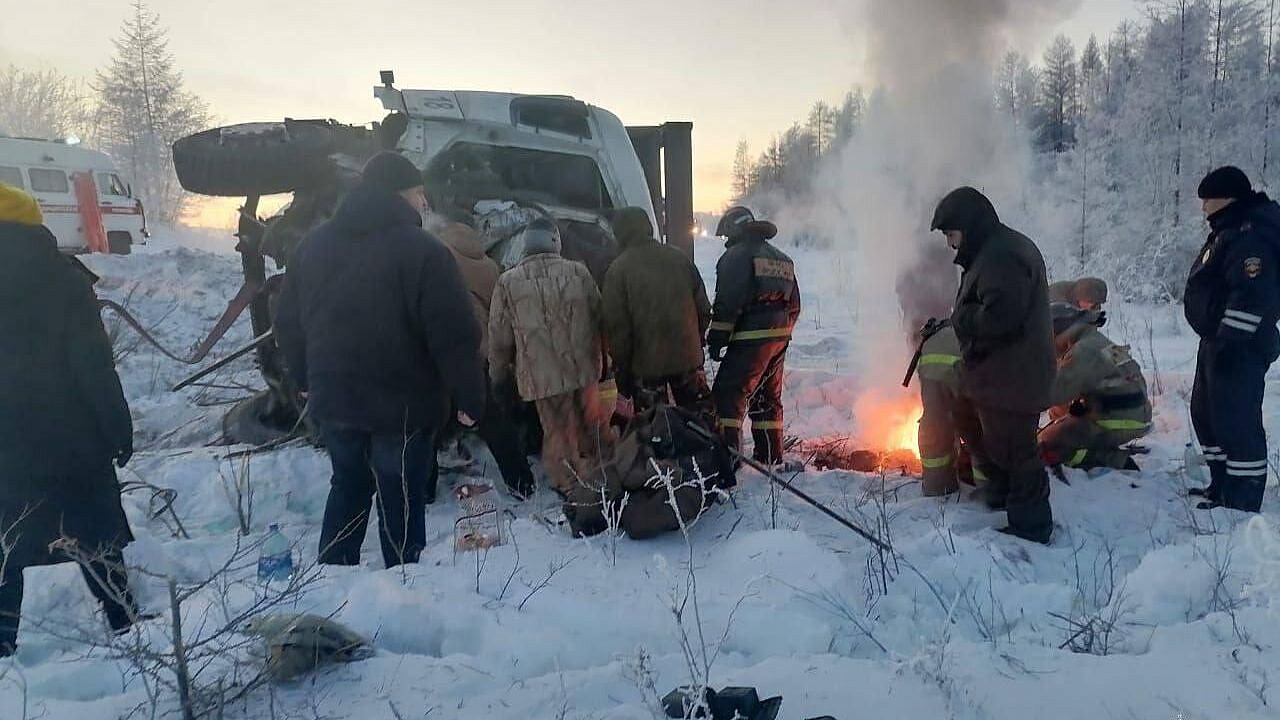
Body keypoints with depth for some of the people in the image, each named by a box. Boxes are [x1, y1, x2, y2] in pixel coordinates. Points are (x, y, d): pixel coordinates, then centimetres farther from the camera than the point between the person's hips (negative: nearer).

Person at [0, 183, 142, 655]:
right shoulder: (63, 279, -7)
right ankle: (126, 625, 17)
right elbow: (94, 364, -11)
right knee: (95, 539, 11)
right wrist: (117, 427, -6)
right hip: (69, 440, -1)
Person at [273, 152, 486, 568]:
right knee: (402, 502, 6)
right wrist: (469, 399, -9)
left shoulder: (315, 244, 6)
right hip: (401, 406, -6)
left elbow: (287, 321, 13)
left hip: (333, 400, 6)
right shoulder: (422, 251, -16)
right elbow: (454, 337, -19)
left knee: (348, 488, 22)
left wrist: (307, 380, 22)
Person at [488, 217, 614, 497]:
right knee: (593, 422, 22)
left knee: (559, 432, 10)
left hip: (542, 375, -2)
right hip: (584, 368, 3)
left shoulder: (508, 282, -6)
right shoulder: (579, 272, -2)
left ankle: (570, 487, 20)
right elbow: (598, 318, 3)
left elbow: (500, 337, 0)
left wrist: (498, 374, 14)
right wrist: (599, 360, 15)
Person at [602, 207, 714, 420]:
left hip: (646, 364, -3)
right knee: (702, 417, 15)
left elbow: (617, 325, -9)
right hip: (688, 357, 3)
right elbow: (703, 308, 7)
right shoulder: (680, 259, 2)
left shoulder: (618, 270, -9)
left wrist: (621, 369, -1)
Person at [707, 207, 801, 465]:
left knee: (728, 396, -7)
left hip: (750, 340, -8)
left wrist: (717, 340, -10)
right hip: (779, 339, 8)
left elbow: (727, 303, -14)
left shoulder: (736, 255, -5)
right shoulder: (782, 259, 20)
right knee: (768, 398, 16)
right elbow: (794, 305, 22)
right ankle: (771, 459, 21)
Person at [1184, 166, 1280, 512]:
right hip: (1217, 340, 11)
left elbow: (1252, 296, -26)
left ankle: (1242, 503, -1)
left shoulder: (1252, 236, -18)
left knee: (1235, 421, -8)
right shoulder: (1231, 230, 16)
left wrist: (1229, 343, -27)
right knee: (1207, 415, 19)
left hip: (1238, 347, -11)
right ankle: (1222, 486, 30)